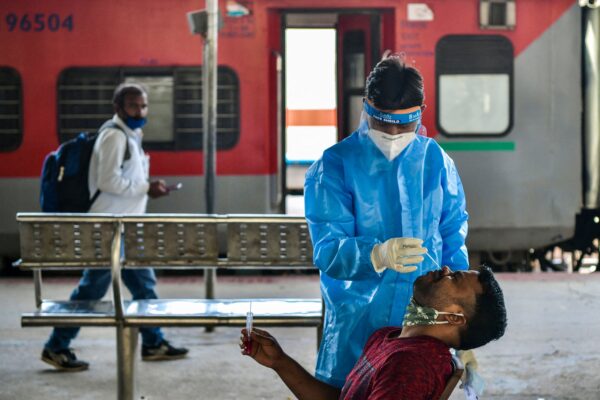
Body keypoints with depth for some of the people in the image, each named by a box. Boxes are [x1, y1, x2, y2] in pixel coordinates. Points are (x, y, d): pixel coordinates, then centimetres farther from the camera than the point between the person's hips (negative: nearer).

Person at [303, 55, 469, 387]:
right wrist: (378, 256, -37)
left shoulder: (435, 160, 3)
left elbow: (454, 240, 9)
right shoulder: (335, 165, -9)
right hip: (358, 323, -3)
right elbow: (327, 250, -17)